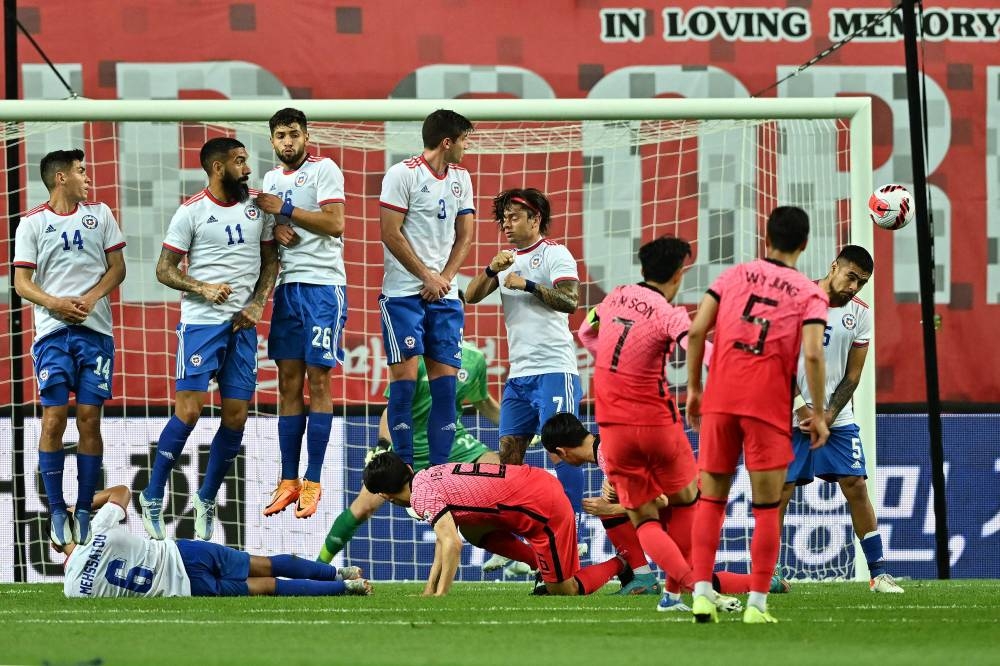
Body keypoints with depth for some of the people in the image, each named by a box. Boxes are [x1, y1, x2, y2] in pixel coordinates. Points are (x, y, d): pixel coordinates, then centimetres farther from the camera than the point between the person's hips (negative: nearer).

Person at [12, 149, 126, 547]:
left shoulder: (100, 214, 10)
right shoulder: (32, 223, 4)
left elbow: (117, 268, 10)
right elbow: (21, 282, 1)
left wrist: (90, 298, -7)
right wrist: (56, 304, -16)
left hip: (95, 330, 2)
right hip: (53, 331, -2)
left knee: (89, 418, -1)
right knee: (54, 417, -7)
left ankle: (84, 511, 3)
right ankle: (57, 511, 0)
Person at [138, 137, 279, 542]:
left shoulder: (257, 207, 8)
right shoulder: (192, 212, -5)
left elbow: (270, 260, 16)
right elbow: (165, 269, -4)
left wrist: (258, 305, 2)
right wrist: (203, 288, -19)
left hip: (242, 325, 5)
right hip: (201, 322, -5)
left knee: (236, 417, 2)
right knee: (189, 409, -12)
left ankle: (206, 501, 17)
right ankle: (153, 498, 0)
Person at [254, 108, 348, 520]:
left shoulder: (324, 170, -4)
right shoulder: (271, 179, 16)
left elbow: (335, 224, -14)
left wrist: (285, 209, -14)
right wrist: (276, 228, -2)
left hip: (322, 284, -6)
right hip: (287, 284, 6)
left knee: (317, 381, -6)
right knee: (288, 384, 5)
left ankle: (313, 482, -5)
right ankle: (288, 482, 7)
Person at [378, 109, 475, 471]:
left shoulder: (461, 178, 13)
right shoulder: (403, 174, -7)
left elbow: (464, 235, 13)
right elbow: (391, 234, -9)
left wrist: (444, 278, -2)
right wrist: (427, 276, -9)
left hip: (444, 293, 6)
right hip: (403, 291, -6)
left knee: (445, 380, 0)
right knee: (405, 378, -9)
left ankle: (440, 468, 2)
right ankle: (404, 467, -6)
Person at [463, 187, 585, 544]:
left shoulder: (555, 254, -1)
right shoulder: (508, 259, 19)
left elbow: (570, 300, -14)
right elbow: (471, 296, 9)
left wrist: (527, 284, -18)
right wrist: (491, 270, -8)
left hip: (553, 370, -7)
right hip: (518, 374, 7)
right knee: (508, 454, 3)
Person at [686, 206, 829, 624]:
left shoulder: (734, 276, 9)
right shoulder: (810, 295, 2)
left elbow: (696, 332, 2)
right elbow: (812, 355, -11)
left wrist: (693, 387, 12)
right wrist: (819, 414, -2)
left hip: (720, 400, 2)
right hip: (768, 405, -2)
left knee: (711, 499, 10)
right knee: (766, 507, 5)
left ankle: (702, 593, 0)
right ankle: (757, 604, -1)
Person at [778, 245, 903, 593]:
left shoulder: (860, 314, 4)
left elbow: (852, 374, 5)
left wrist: (829, 415, -8)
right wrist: (801, 407, -14)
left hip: (837, 418, 3)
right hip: (791, 416, -3)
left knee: (856, 487, -3)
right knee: (780, 490, -3)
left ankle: (879, 572, 1)